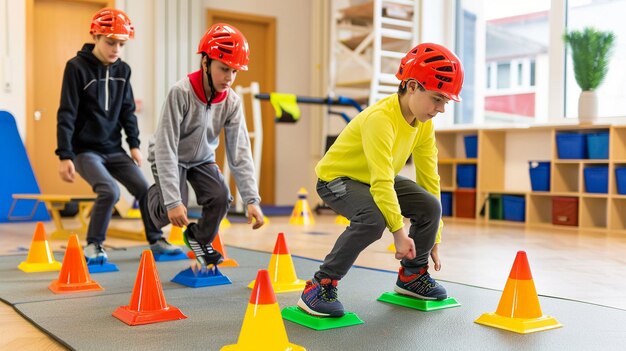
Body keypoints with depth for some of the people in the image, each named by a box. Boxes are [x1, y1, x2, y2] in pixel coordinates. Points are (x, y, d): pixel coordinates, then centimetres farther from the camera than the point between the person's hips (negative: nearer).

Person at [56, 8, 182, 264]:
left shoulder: (122, 70, 4)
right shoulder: (77, 67, -12)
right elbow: (66, 115, -13)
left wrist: (134, 144, 5)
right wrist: (65, 156, -17)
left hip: (114, 149, 6)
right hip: (85, 150, -5)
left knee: (145, 190, -2)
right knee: (110, 191, -25)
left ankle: (156, 241, 15)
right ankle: (94, 245, -5)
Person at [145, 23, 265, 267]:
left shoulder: (232, 102, -18)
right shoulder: (181, 93, -31)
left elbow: (239, 153, -17)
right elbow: (166, 150, -32)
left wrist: (252, 199, -25)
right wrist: (173, 200, -35)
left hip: (202, 159, 4)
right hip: (170, 158, -4)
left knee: (221, 198, -18)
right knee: (172, 212, -21)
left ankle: (200, 239, 14)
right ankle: (156, 194, 18)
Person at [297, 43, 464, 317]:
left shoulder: (424, 124, -7)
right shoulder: (380, 118, -32)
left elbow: (429, 178, -5)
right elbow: (381, 181, -36)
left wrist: (433, 238, -3)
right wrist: (399, 231, -34)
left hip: (377, 178, 8)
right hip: (336, 178, -7)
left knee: (430, 205, -10)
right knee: (374, 218, -35)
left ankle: (412, 274, 14)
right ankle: (320, 285, -23)